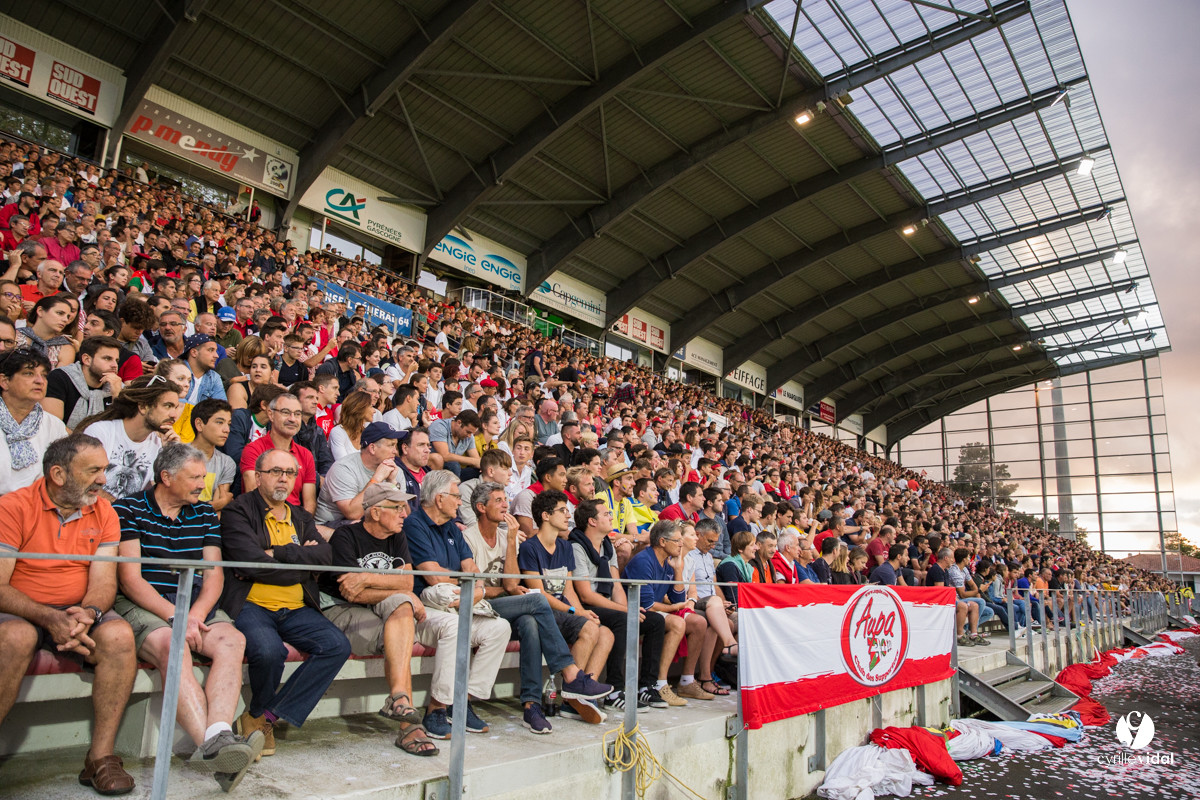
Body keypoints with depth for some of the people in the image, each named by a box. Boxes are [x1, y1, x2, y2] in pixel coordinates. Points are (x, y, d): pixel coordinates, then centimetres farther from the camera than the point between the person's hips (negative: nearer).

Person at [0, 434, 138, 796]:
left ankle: (101, 756, -19)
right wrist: (50, 619, -28)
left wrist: (88, 612, -25)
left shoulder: (103, 512, 4)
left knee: (119, 634, -27)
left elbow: (104, 581, -2)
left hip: (78, 613, 3)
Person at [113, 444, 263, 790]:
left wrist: (196, 613, -11)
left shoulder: (205, 514, 15)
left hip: (196, 607, 5)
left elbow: (214, 574, 9)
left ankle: (218, 736, -44)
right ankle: (212, 747, -45)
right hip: (140, 606, -4)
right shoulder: (128, 510, 1)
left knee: (232, 640, -26)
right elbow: (130, 579, -7)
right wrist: (175, 618, -17)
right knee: (173, 645, -35)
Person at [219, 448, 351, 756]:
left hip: (296, 610, 5)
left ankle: (262, 718, -7)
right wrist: (303, 560, -3)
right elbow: (251, 563, -13)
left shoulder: (301, 517, 19)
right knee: (269, 650, -34)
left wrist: (277, 553, -10)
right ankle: (259, 713, 1)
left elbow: (326, 555, 1)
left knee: (338, 645, -18)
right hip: (251, 605, -5)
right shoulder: (238, 511, 3)